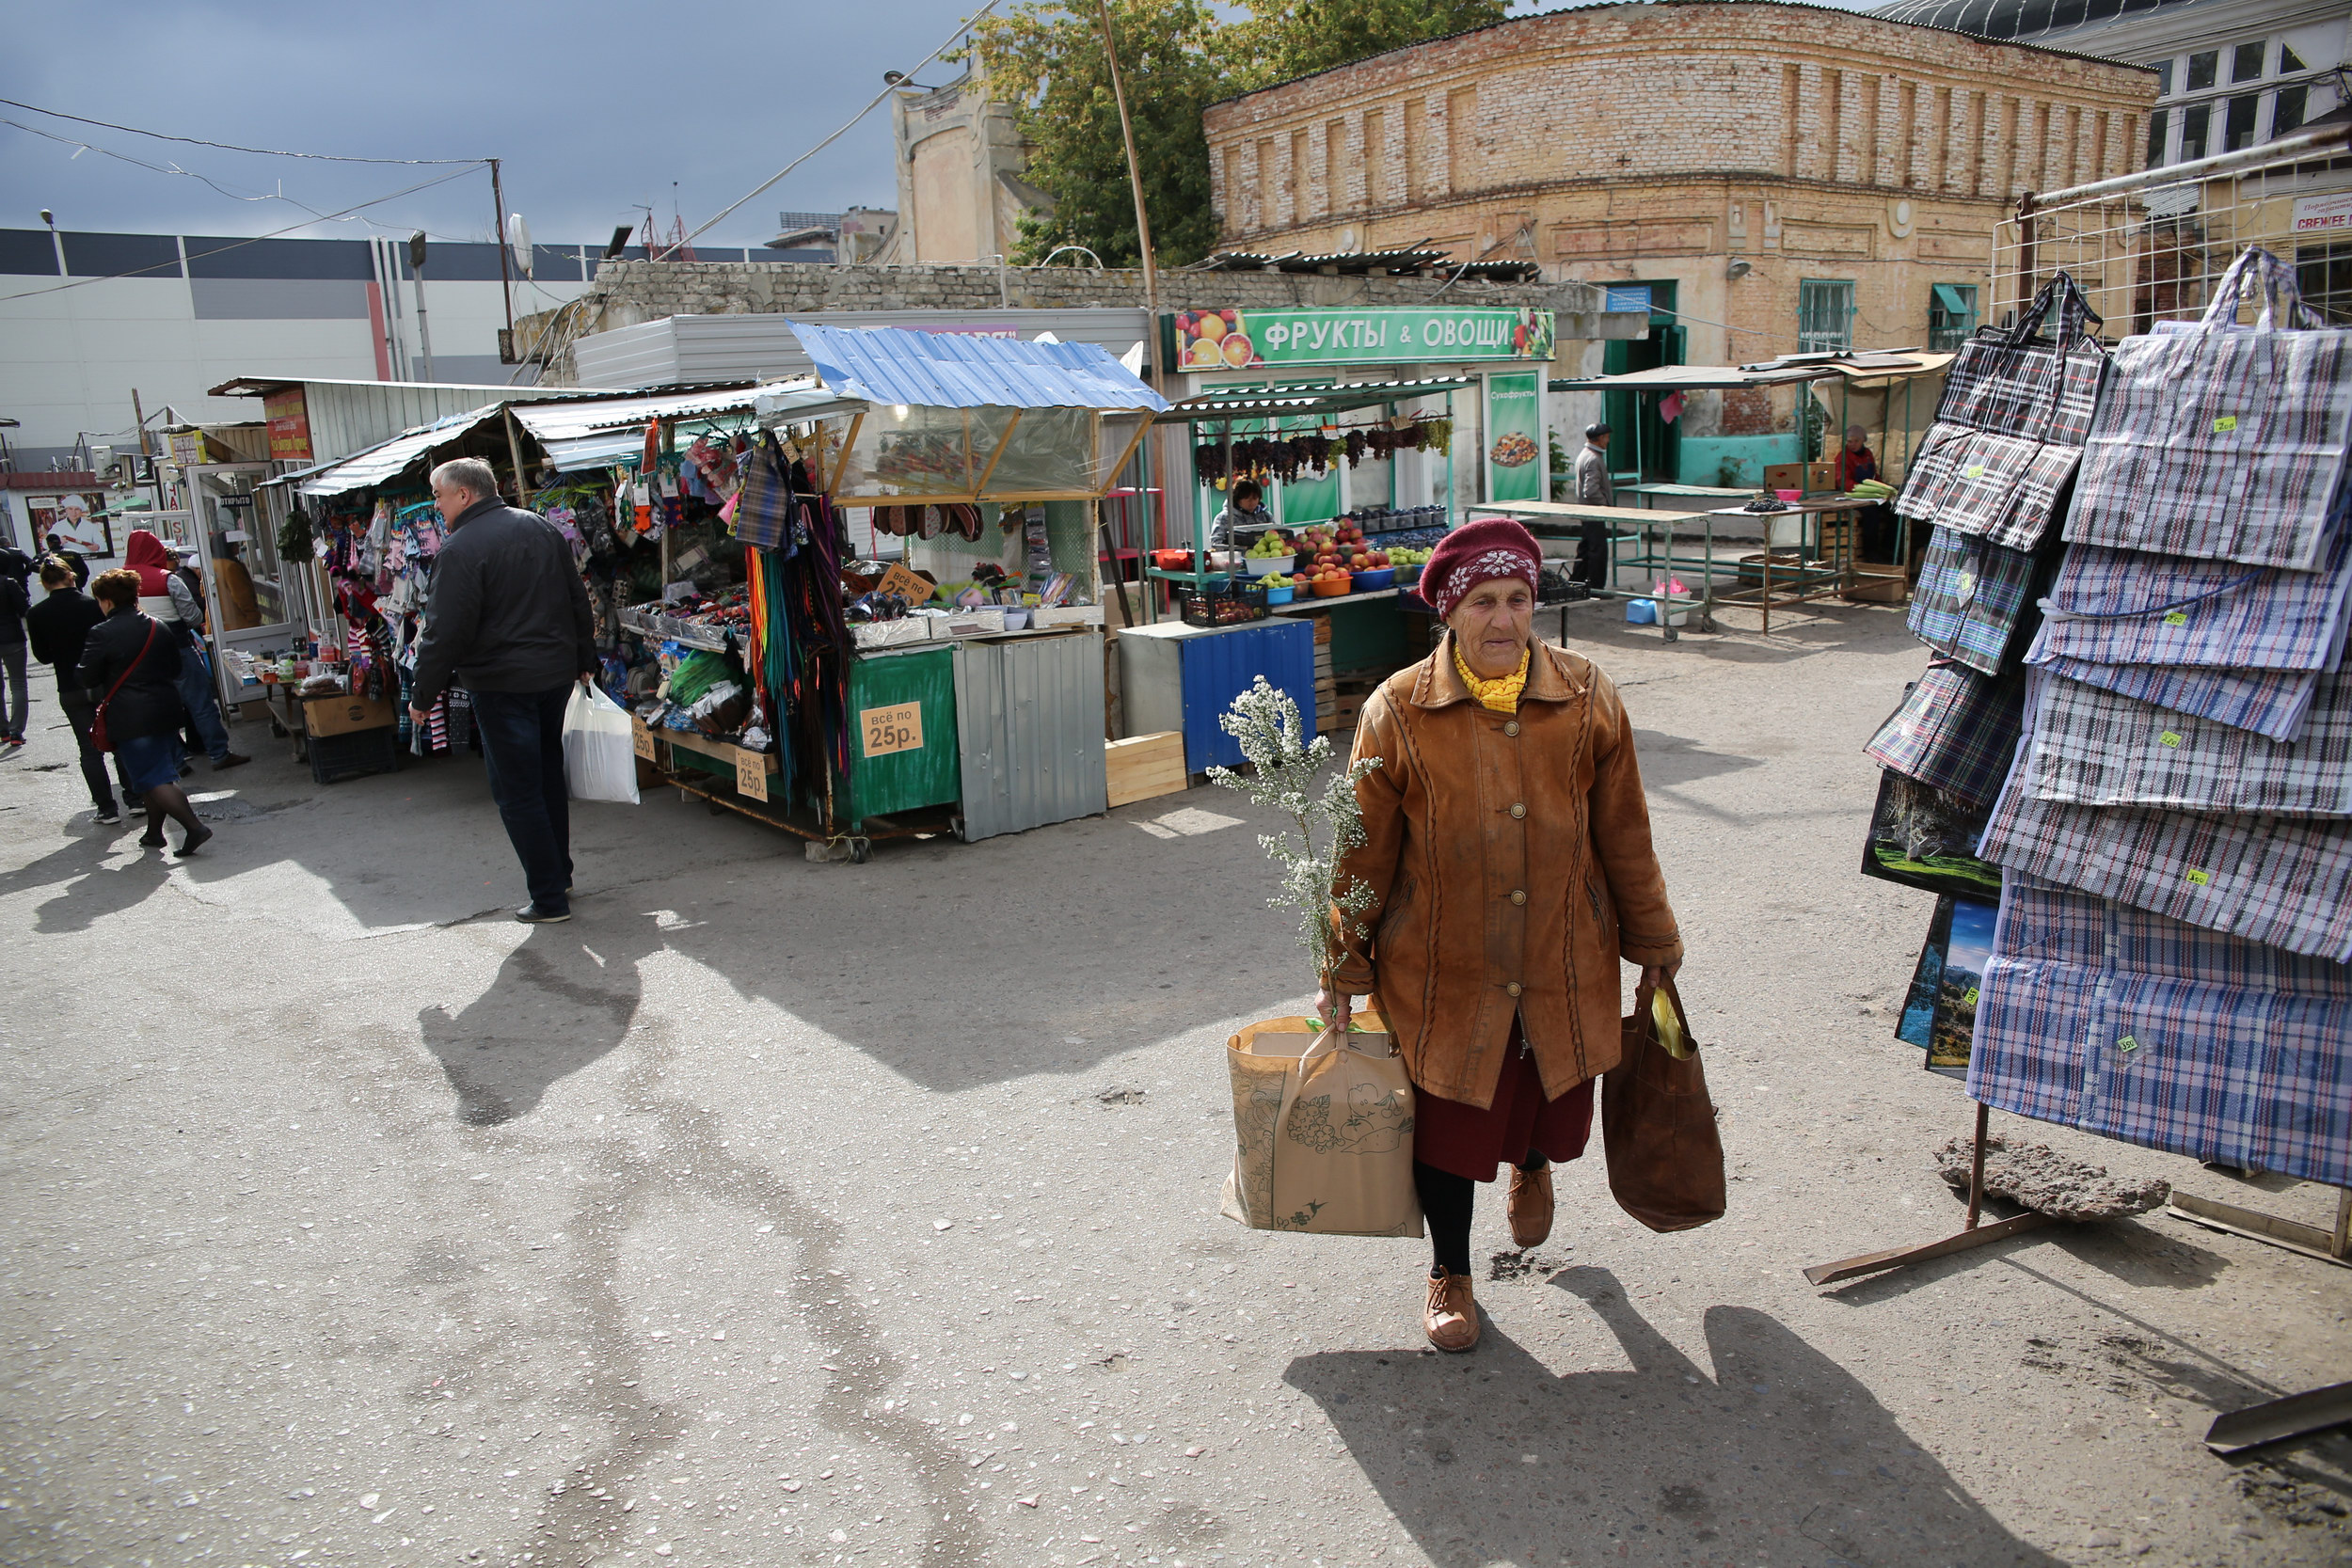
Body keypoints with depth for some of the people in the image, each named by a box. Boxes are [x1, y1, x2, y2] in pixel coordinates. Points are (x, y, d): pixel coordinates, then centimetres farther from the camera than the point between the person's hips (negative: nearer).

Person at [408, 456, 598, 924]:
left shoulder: (461, 548, -15)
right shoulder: (542, 528, 9)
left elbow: (446, 632, -17)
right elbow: (578, 603, 16)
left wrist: (423, 696, -8)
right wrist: (585, 660, 26)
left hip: (503, 685, -8)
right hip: (558, 674, 8)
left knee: (517, 792, 0)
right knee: (549, 776, 20)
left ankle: (549, 899, 3)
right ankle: (559, 874, 29)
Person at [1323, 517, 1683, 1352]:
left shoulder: (1587, 698, -5)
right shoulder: (1398, 712, -11)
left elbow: (1624, 835, 5)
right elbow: (1367, 854, -3)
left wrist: (1653, 940, 13)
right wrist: (1345, 968, 1)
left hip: (1564, 962, 2)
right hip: (1442, 970, -2)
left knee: (1557, 1113, 18)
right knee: (1447, 1125, 8)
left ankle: (1532, 1166, 57)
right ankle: (1450, 1272, 34)